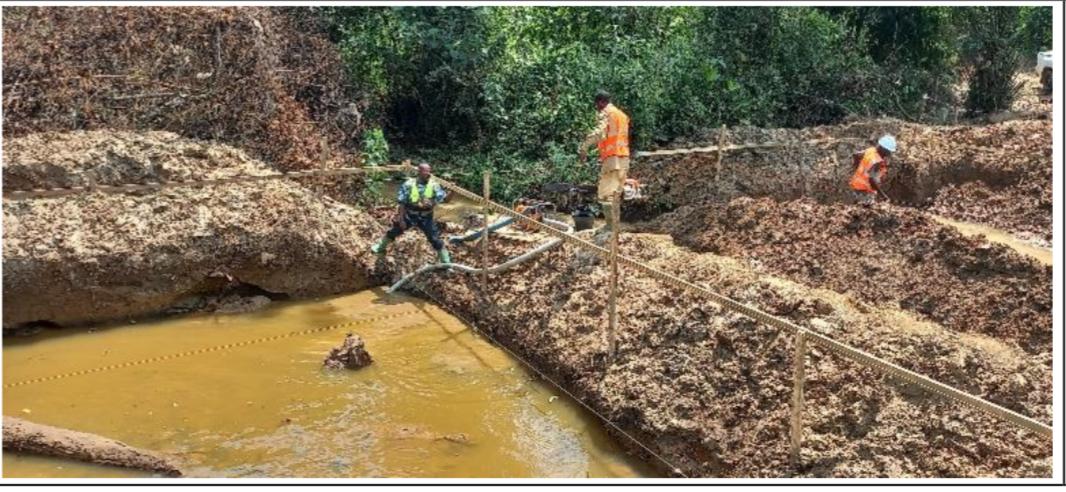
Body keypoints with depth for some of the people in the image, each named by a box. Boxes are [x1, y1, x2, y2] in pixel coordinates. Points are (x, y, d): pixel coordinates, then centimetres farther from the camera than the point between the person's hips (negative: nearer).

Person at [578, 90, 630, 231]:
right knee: (615, 195, 15)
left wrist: (582, 148, -25)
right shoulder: (622, 115, 22)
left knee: (605, 195, -10)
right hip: (624, 158, 9)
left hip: (613, 158, -9)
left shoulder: (606, 113, -5)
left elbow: (598, 132, -23)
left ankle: (610, 228, -17)